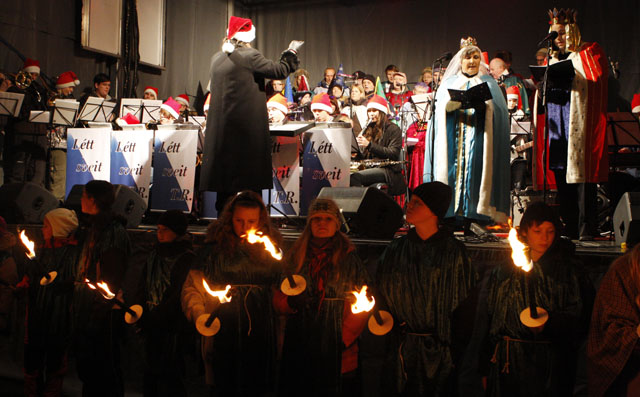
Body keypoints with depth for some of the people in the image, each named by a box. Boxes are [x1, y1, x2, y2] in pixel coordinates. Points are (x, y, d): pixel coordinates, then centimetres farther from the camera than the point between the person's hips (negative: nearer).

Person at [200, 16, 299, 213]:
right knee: (249, 164, 0)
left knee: (225, 162, 11)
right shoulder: (249, 56, -11)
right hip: (247, 123, -6)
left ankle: (223, 209, 15)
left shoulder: (217, 58, 10)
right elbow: (280, 70, -7)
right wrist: (291, 54, 12)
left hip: (221, 122, 7)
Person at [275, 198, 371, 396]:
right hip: (299, 348, 2)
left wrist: (344, 340, -9)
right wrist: (292, 302, -12)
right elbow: (278, 299, 10)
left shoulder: (349, 259, 2)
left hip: (338, 352, -2)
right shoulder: (296, 257, 8)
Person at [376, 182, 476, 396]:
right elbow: (382, 296, 10)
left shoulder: (453, 251, -7)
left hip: (437, 352, -3)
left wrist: (456, 349, -9)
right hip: (400, 350, 3)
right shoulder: (395, 249, 4)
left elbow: (465, 304, -6)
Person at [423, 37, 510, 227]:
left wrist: (483, 106, -17)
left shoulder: (488, 83, 18)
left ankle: (468, 219, -10)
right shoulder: (449, 83, 18)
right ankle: (449, 218, -11)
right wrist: (461, 100, -17)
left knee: (473, 173, -9)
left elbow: (496, 110, 4)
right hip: (453, 138, 1)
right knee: (453, 168, -10)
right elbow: (442, 106, 2)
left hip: (477, 137, 0)